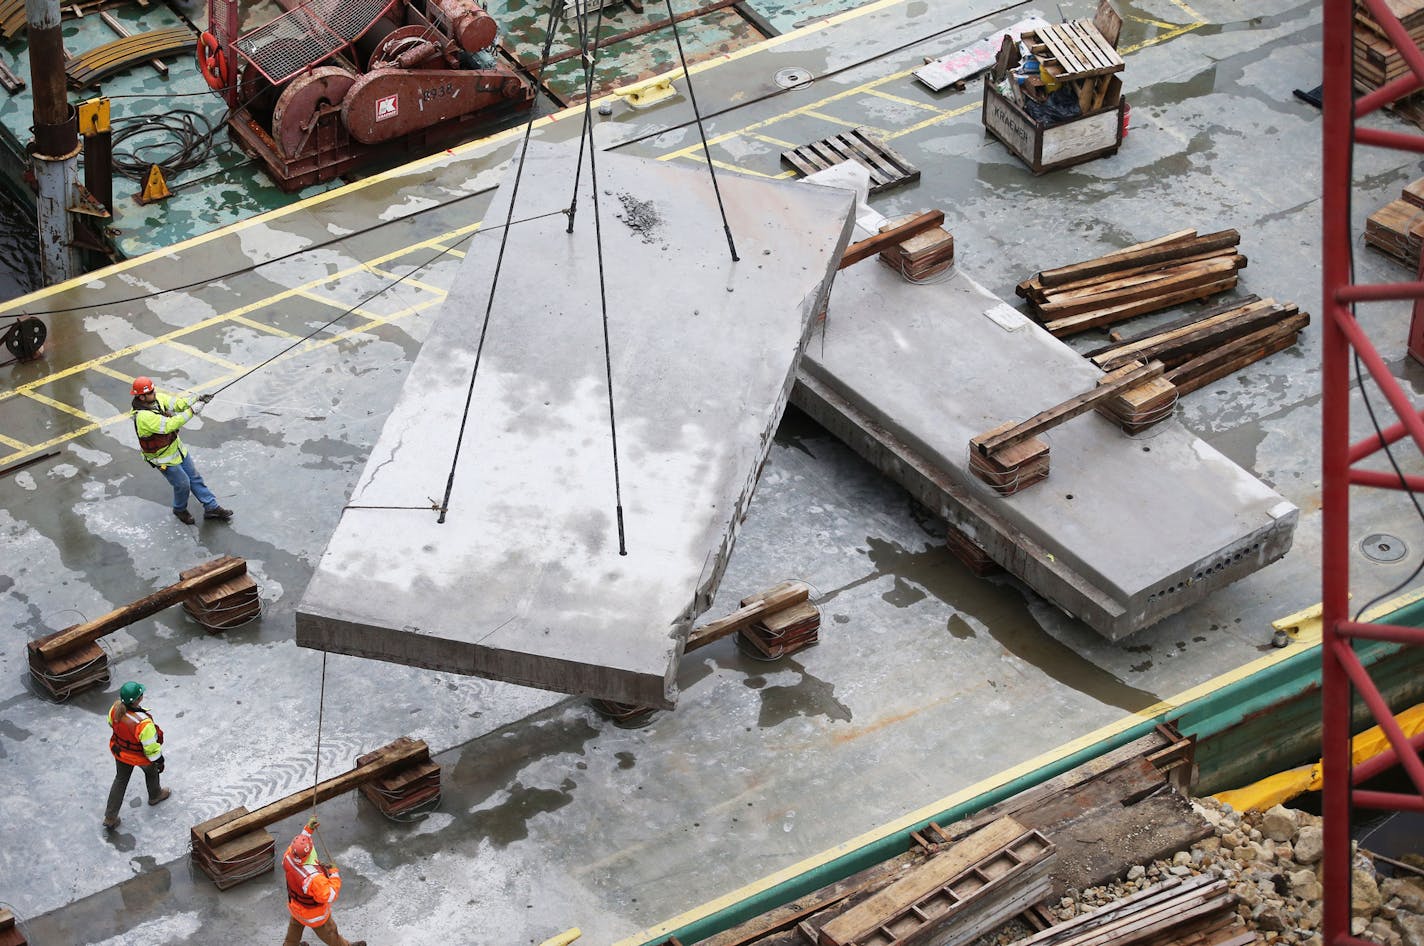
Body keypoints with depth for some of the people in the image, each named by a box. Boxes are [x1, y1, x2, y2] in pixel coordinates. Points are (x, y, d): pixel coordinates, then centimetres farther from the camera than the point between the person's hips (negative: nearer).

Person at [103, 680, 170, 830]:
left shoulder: (116, 708, -26)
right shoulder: (143, 723, -44)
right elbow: (151, 747, -29)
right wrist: (159, 761, -10)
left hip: (119, 751, 4)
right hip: (140, 757, -4)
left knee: (120, 780, 25)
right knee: (151, 771, 31)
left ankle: (110, 818, 33)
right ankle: (155, 795, 62)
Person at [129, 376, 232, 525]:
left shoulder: (157, 398, -13)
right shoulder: (143, 417, -37)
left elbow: (177, 403, -17)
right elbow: (169, 425, -40)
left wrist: (198, 400, -34)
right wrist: (193, 410, -40)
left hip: (176, 447, 8)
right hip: (164, 458, -8)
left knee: (194, 477, 17)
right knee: (183, 484, 9)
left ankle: (211, 507, 31)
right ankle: (180, 510, 38)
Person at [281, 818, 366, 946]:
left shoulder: (288, 859, -28)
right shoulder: (313, 878, -47)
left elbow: (293, 848, -3)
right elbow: (330, 896, -35)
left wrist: (307, 829, -7)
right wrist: (334, 874, -24)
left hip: (295, 905, 6)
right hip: (314, 914, -6)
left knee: (296, 925, 36)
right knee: (329, 932, 24)